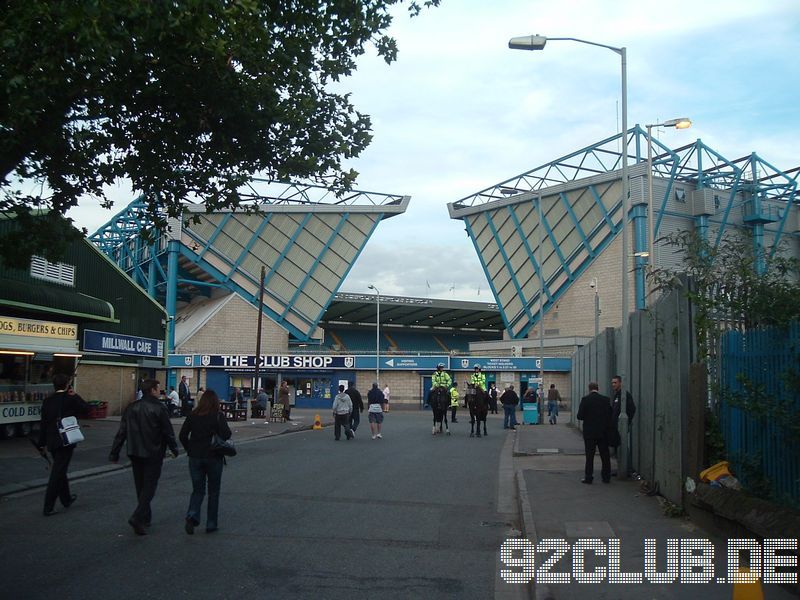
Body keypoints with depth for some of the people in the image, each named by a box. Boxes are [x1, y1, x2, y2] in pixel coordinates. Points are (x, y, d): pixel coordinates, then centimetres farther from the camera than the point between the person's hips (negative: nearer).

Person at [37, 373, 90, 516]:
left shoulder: (48, 400, 4)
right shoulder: (71, 398, -11)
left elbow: (43, 423, 6)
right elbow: (85, 409, 3)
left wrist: (41, 444, 11)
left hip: (52, 442, 6)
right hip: (66, 441, -6)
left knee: (60, 471, 21)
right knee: (57, 473, -4)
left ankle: (66, 499, 37)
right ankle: (48, 507, -6)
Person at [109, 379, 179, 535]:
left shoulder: (131, 408, 4)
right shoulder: (158, 408, -11)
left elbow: (121, 432, 4)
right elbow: (168, 432, -8)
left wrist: (114, 453, 8)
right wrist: (174, 449, 7)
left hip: (135, 453, 6)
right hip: (153, 454, -5)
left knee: (140, 485, 17)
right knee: (149, 485, -1)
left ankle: (145, 517, 24)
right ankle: (137, 518, -16)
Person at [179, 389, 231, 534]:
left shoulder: (192, 416, 0)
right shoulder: (218, 416, -10)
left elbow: (182, 435, 0)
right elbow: (226, 435, -17)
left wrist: (189, 449, 11)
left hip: (195, 457, 3)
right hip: (214, 457, -2)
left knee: (198, 490, 11)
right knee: (213, 491, 11)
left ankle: (192, 516, -14)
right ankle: (211, 524, 15)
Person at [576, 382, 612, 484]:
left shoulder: (585, 399, -10)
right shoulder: (606, 399, -3)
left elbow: (580, 416, -11)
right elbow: (610, 415, -1)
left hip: (589, 432, -2)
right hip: (603, 432, 2)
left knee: (589, 456, 4)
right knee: (605, 455, 11)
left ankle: (588, 477, 5)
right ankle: (606, 477, 15)